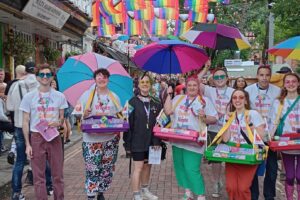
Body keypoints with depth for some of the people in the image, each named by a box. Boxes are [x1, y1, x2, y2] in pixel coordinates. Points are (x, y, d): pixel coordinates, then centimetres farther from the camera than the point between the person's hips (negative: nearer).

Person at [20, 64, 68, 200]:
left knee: (58, 174, 7)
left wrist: (59, 123, -11)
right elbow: (25, 122, 1)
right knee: (39, 176, 4)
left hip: (54, 137, 1)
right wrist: (27, 144, -5)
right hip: (36, 137, -1)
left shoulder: (60, 96, 5)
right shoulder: (29, 97, 1)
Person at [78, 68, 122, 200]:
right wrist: (85, 114, -19)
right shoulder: (87, 95, 2)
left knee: (107, 169, 8)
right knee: (92, 170, -4)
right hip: (91, 139, -3)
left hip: (111, 139, 3)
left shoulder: (114, 97, 10)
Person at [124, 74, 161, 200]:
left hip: (151, 141, 4)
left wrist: (157, 141, -3)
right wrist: (128, 143, -11)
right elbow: (128, 123, -8)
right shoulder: (132, 102, -6)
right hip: (137, 141, -4)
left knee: (147, 166, 16)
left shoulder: (156, 103, 5)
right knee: (138, 167, -2)